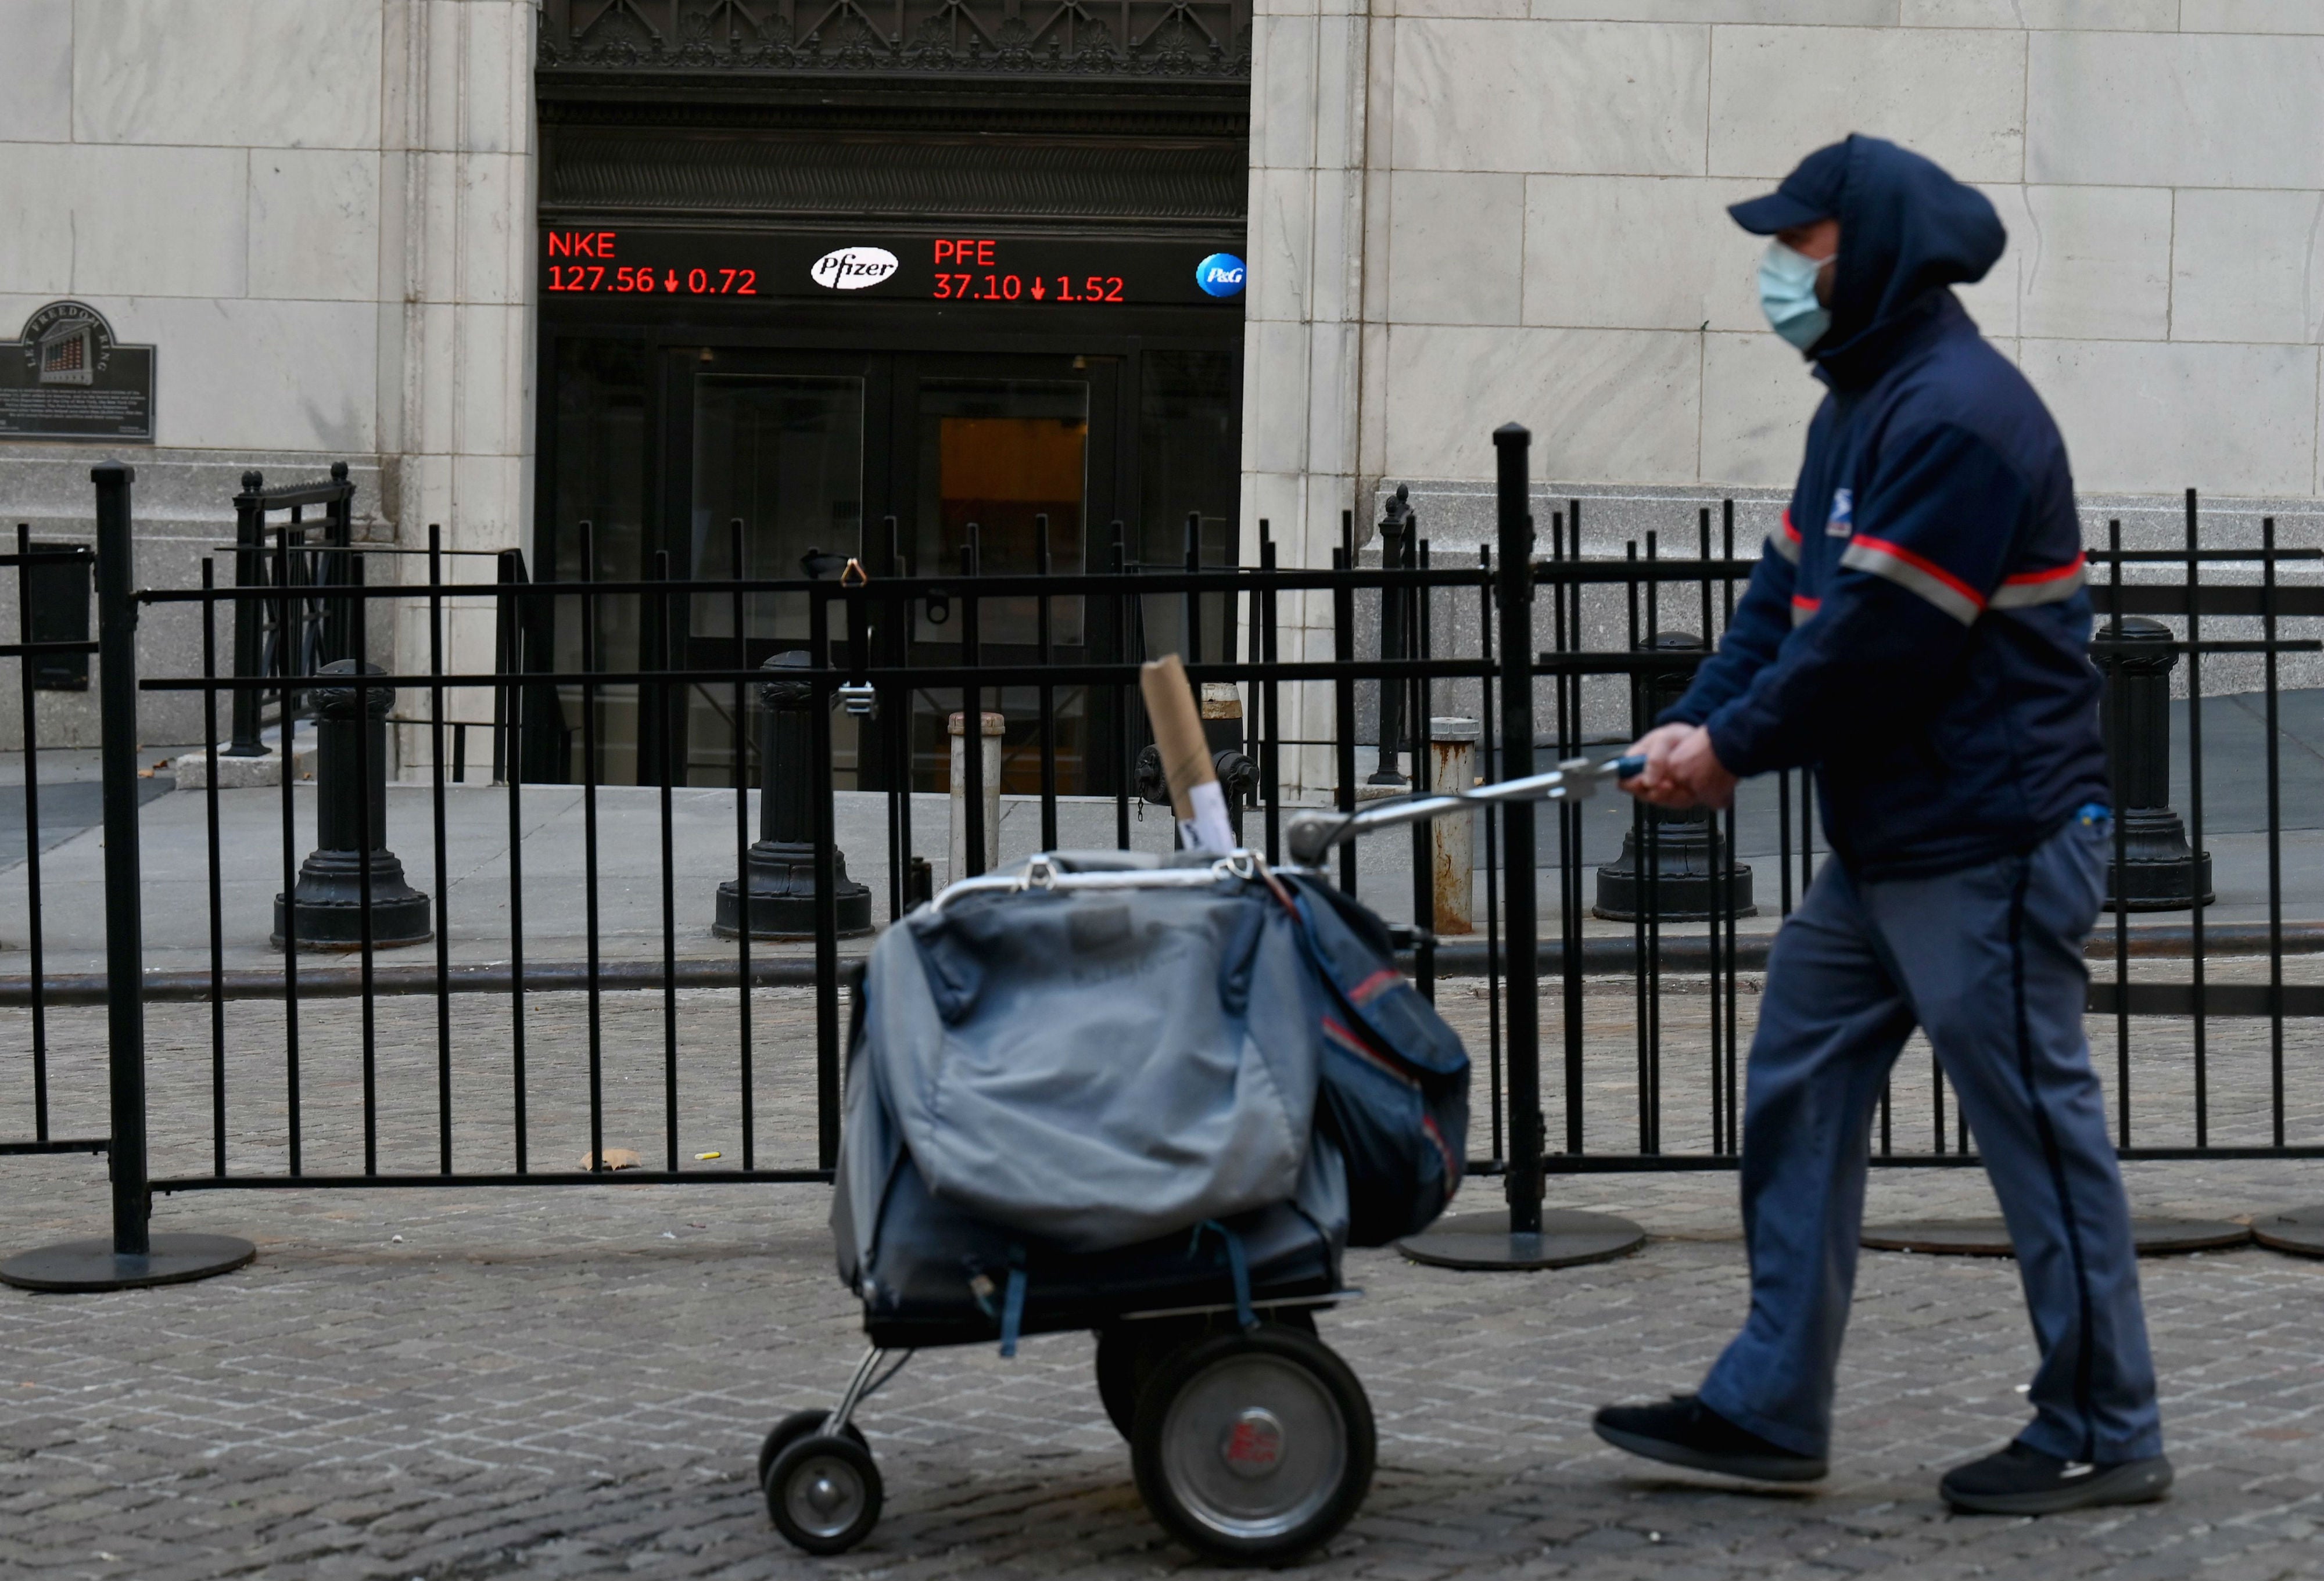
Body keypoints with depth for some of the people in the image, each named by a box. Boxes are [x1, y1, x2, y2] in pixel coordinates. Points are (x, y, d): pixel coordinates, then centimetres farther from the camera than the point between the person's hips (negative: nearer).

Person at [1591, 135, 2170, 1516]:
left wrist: (1734, 746, -11)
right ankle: (1772, 1409, 17)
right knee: (1798, 1102, 11)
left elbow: (1880, 638, -21)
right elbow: (1789, 597, 14)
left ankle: (2105, 1435, 10)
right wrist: (1694, 723, -1)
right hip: (1885, 847, 11)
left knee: (2041, 1128, -1)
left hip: (1990, 847, -11)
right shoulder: (1859, 408, 15)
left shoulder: (1959, 413, -18)